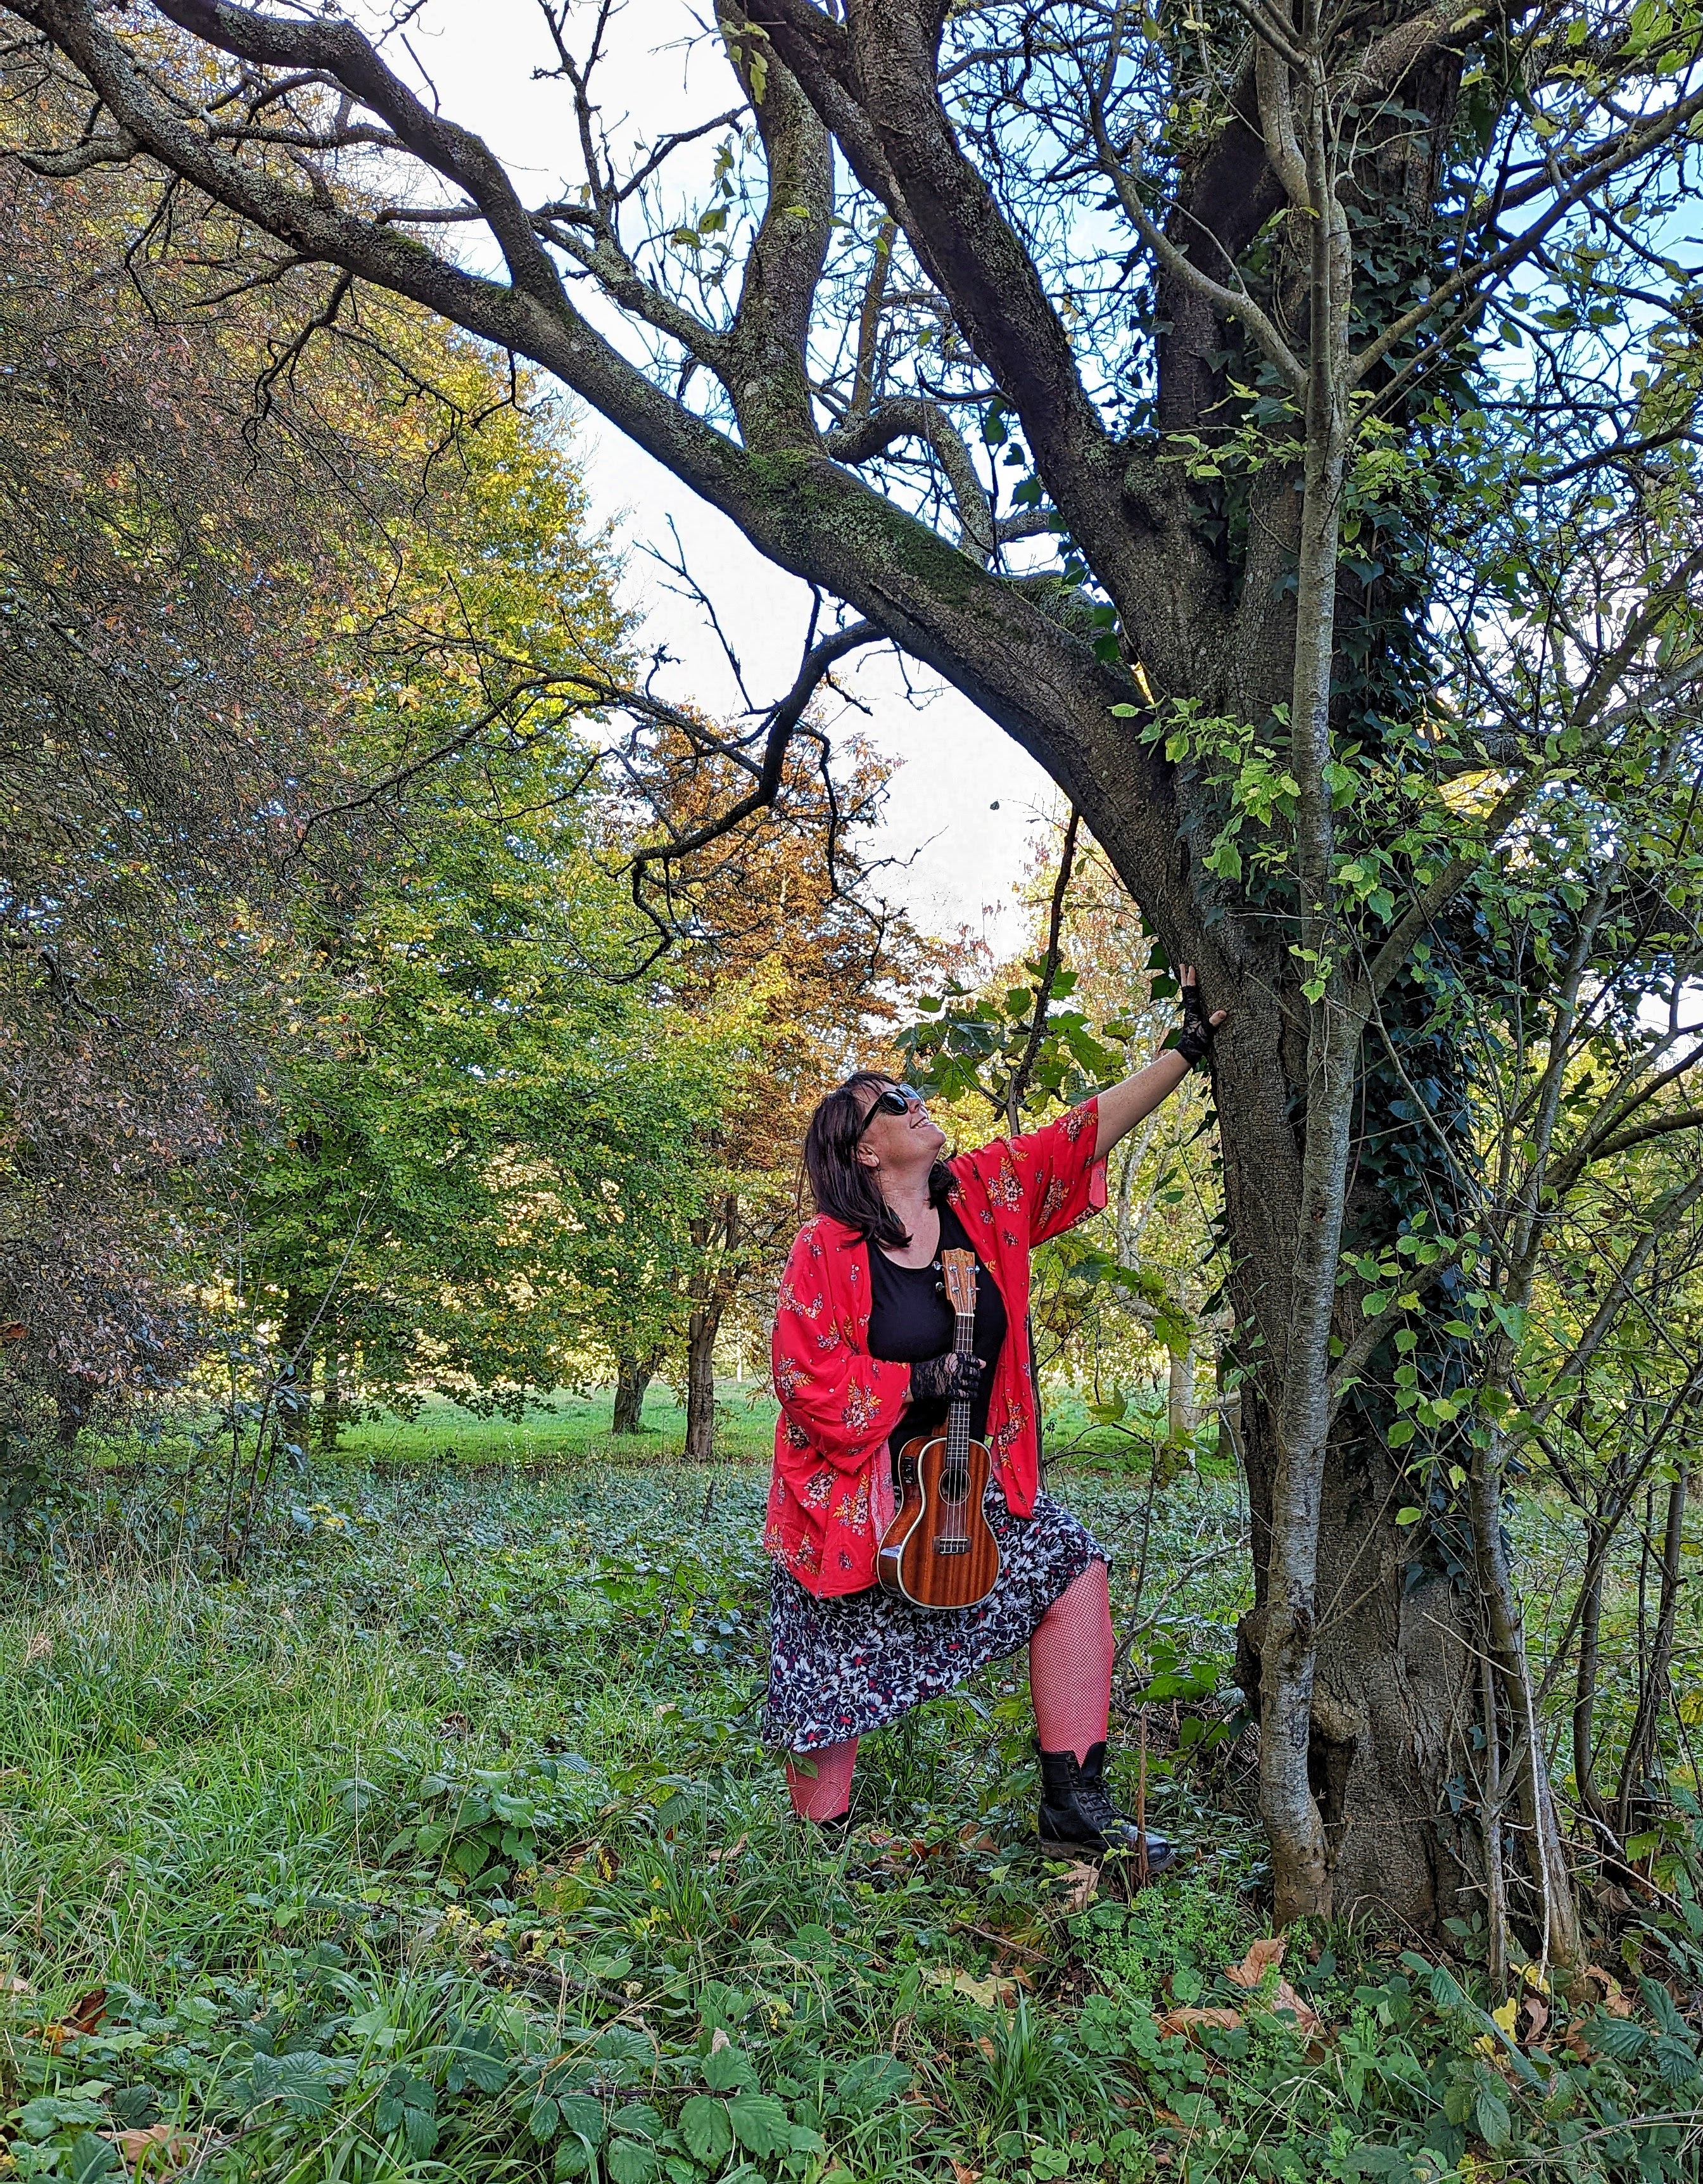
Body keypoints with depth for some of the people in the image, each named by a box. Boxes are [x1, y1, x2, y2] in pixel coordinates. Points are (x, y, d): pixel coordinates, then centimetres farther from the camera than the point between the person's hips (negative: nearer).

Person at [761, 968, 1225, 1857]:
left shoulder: (984, 1194, -4)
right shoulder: (827, 1251, -17)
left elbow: (1090, 1128, -5)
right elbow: (807, 1384, -16)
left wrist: (1190, 1045, -9)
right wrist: (920, 1382, -22)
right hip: (855, 1496, -5)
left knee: (1071, 1562, -7)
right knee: (834, 1682, 4)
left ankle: (1073, 1805, 4)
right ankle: (820, 1837, 31)